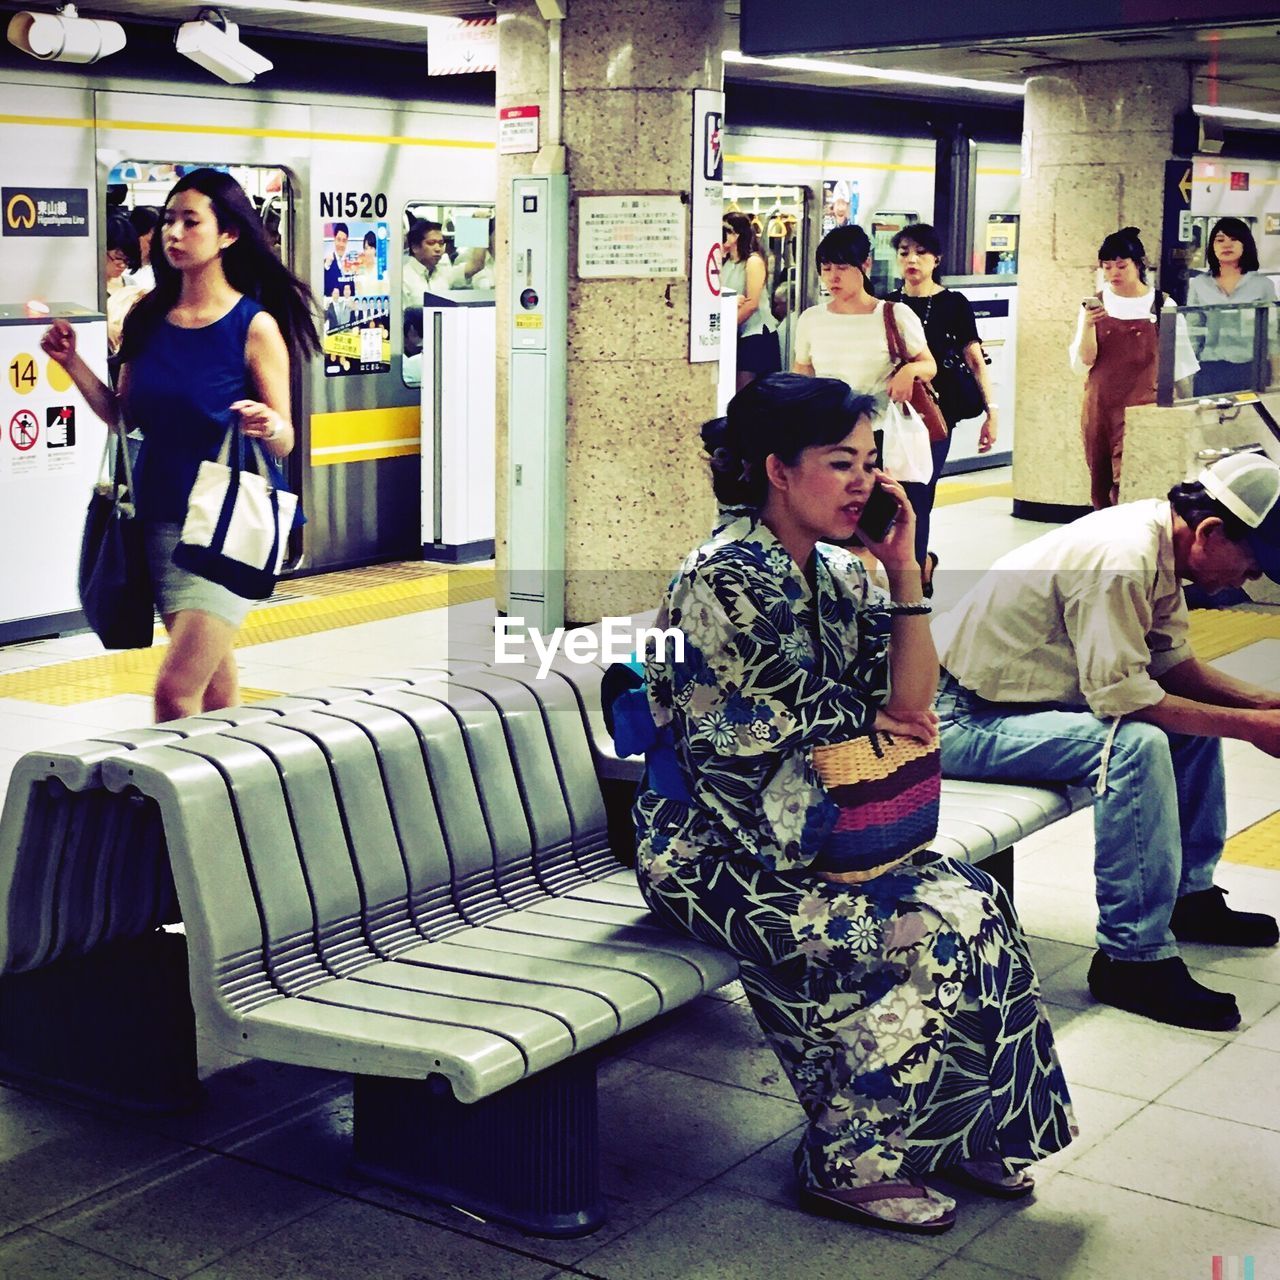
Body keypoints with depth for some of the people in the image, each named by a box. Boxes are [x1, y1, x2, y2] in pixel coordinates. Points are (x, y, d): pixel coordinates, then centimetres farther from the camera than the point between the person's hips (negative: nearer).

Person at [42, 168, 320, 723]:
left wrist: (268, 426, -28)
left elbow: (284, 442, -6)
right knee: (213, 686, 16)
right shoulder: (148, 320, 5)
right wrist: (73, 363, 3)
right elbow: (124, 417, 13)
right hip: (160, 516, 6)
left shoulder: (255, 326, -9)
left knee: (175, 691, -12)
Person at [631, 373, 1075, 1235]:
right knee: (925, 930, -21)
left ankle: (965, 1131, 6)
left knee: (976, 903, -13)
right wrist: (859, 734, -7)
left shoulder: (840, 576, 8)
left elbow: (910, 710, 4)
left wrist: (904, 571, -3)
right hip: (716, 857, -7)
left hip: (817, 837, 8)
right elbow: (729, 758, -19)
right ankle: (852, 1163, -3)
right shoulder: (722, 582, -17)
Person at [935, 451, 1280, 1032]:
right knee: (1136, 742, -30)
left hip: (1025, 696, 10)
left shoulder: (1161, 546, 2)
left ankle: (1191, 896, 21)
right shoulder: (1122, 558, -27)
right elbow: (1120, 695, -30)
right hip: (964, 718, -10)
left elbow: (1174, 664, 8)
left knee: (1196, 711, 11)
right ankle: (1132, 957, -22)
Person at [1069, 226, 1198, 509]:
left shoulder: (1163, 306, 0)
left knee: (1126, 483, -15)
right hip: (1099, 408, 3)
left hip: (1141, 409, -3)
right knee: (1100, 489, 7)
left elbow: (1182, 364, 8)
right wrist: (1088, 325, -15)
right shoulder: (1095, 305, 5)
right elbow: (1082, 364, -1)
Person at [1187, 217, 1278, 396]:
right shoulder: (1198, 284, 8)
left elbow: (1272, 335, 6)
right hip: (1209, 371, 1)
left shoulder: (1263, 284, 4)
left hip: (1251, 369, -1)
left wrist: (1275, 378, 2)